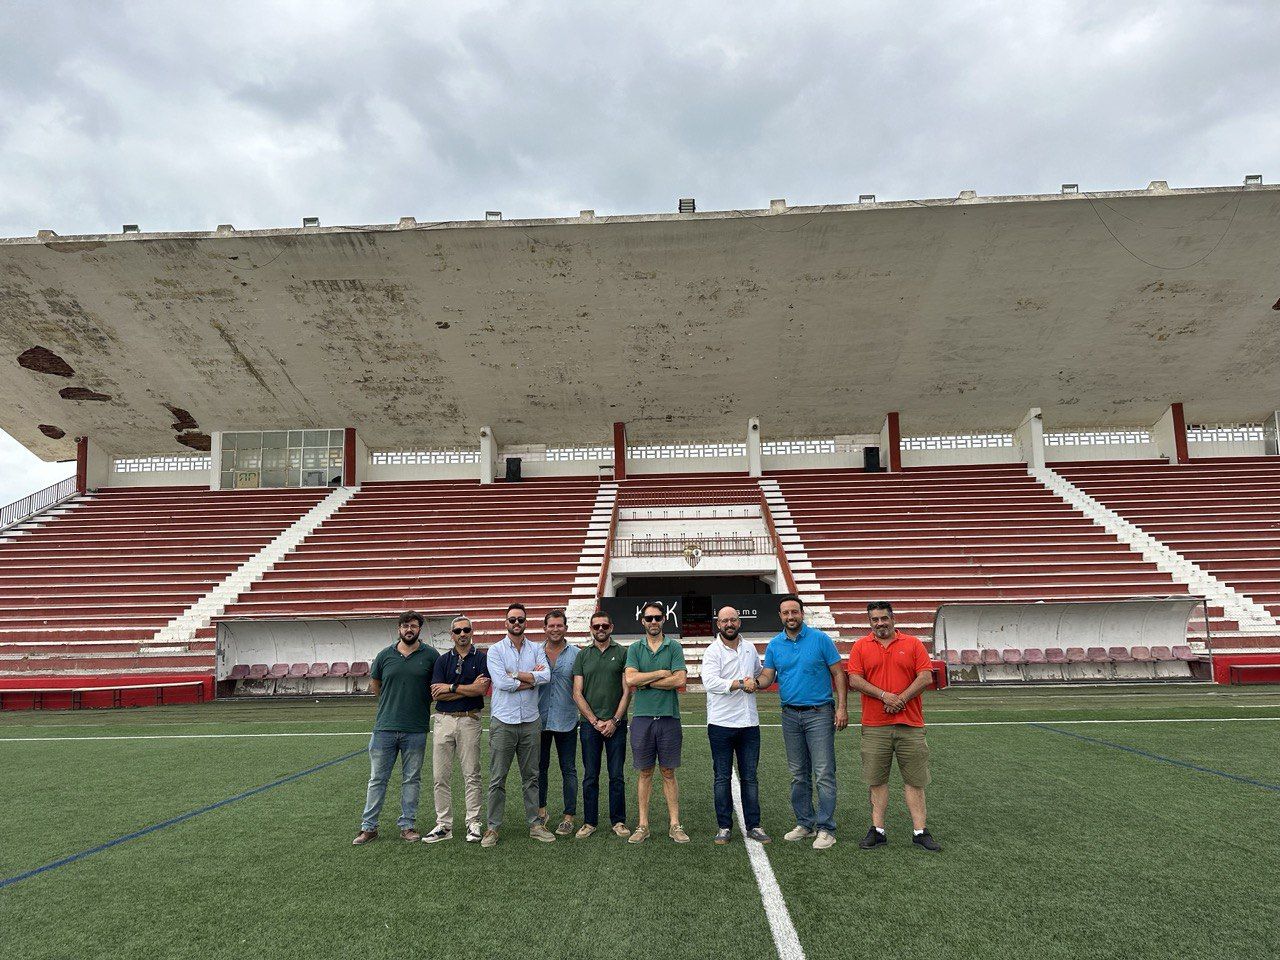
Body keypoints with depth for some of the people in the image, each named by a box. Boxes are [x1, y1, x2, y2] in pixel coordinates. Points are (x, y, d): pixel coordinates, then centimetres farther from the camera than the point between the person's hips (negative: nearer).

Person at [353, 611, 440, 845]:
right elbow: (374, 684, 16)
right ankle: (369, 827, 17)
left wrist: (422, 703, 5)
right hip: (385, 727, 1)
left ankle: (407, 825, 19)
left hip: (416, 729, -1)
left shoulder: (430, 655, -1)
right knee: (377, 779, 7)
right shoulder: (385, 655, 3)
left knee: (412, 779, 9)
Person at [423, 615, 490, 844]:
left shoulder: (481, 658, 1)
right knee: (440, 776, 5)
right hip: (443, 720, 3)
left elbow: (481, 689, -12)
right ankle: (443, 825, 13)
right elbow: (436, 694, -3)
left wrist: (451, 688, -8)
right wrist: (468, 689, -9)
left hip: (469, 720, -3)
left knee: (471, 775, 2)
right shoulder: (443, 660, 8)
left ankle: (473, 823, 11)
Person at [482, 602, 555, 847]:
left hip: (529, 721, 3)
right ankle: (493, 827, 12)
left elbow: (546, 676, -10)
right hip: (503, 721, -3)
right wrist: (532, 678, -8)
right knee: (498, 778, 2)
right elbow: (501, 682, -15)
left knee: (531, 776, 11)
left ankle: (534, 824, 20)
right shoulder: (496, 650, -1)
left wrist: (515, 675, -13)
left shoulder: (536, 649, 8)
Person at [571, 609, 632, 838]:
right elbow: (577, 694, 3)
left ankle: (618, 821, 15)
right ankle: (589, 822, 16)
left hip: (616, 723, -1)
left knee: (617, 776, 4)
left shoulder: (622, 653, 3)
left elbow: (627, 692, 0)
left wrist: (615, 720, -8)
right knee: (590, 776, 6)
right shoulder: (582, 655, 7)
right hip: (589, 723, 1)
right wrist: (595, 721, -5)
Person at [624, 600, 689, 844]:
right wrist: (662, 673, -8)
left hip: (669, 716, -1)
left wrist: (645, 682, -8)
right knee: (645, 773, 8)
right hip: (642, 717, 1)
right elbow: (630, 679, -9)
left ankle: (675, 825, 13)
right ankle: (643, 826, 15)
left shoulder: (674, 647, 2)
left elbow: (679, 679, -11)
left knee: (668, 773, 7)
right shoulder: (634, 649, 6)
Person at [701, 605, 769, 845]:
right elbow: (710, 682, -22)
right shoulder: (713, 651, -7)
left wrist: (755, 683, 4)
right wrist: (740, 684, -18)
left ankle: (753, 825, 17)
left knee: (750, 777, 9)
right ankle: (724, 827, 14)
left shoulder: (750, 648, 11)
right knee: (722, 777, 5)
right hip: (721, 724, -4)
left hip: (749, 723, 4)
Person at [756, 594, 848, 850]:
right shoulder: (774, 645, 6)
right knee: (799, 775, 12)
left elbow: (838, 673, -3)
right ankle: (805, 824, 23)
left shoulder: (820, 639, -5)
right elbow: (768, 676, 3)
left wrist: (841, 707, -11)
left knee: (824, 773, -6)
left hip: (819, 713, -4)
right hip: (790, 715, 4)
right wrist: (755, 682, -20)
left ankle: (825, 829, 2)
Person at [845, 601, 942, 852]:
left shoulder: (913, 644, 5)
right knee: (876, 780, 6)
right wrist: (884, 695, -14)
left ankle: (920, 831, 11)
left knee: (914, 779, 4)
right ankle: (877, 830, 14)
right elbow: (854, 679, -4)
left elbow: (925, 677, -3)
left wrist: (902, 698, -13)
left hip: (910, 723, 0)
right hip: (874, 726, 0)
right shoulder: (860, 646, 5)